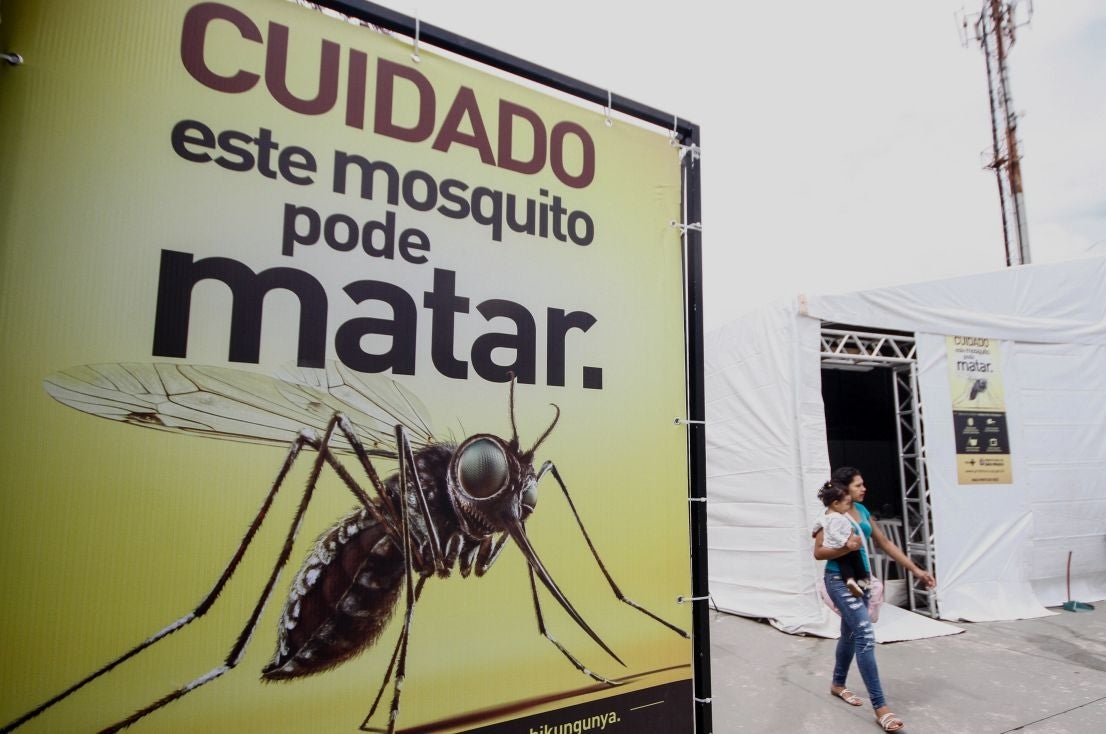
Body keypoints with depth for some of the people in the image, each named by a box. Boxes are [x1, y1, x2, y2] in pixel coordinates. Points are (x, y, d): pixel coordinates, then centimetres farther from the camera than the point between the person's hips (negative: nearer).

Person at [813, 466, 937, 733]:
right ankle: (880, 707, -8)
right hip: (840, 580, -8)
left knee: (850, 634, 19)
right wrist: (846, 548, -31)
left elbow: (886, 544, 12)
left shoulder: (862, 510, 7)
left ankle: (837, 685, 38)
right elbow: (818, 552, -16)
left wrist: (916, 570, 10)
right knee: (866, 636, -14)